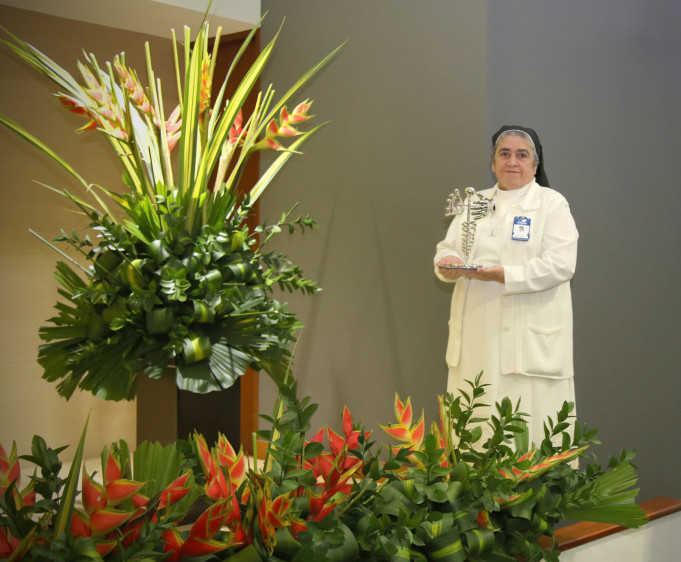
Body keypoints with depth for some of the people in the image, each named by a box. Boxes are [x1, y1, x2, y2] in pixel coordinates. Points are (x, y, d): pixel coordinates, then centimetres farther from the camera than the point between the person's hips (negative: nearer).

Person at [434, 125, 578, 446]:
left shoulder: (552, 204, 2)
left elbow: (561, 264, -10)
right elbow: (447, 248, 17)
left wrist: (505, 275, -20)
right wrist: (448, 264, -7)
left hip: (529, 341, -5)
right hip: (476, 341, 5)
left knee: (529, 429, -6)